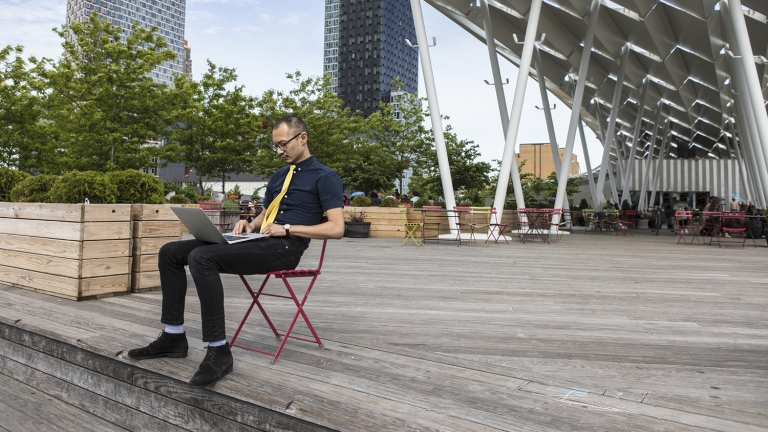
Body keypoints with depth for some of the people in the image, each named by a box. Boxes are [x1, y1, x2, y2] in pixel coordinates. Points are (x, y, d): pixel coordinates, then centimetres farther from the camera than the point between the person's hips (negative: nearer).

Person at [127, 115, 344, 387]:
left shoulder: (325, 177, -1)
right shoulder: (279, 176, 24)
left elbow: (336, 228, -12)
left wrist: (287, 228, -14)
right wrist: (251, 225, 9)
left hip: (285, 248, -9)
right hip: (258, 242, 9)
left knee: (201, 258, -30)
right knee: (171, 252, 0)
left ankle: (218, 351, -25)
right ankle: (174, 336, 4)